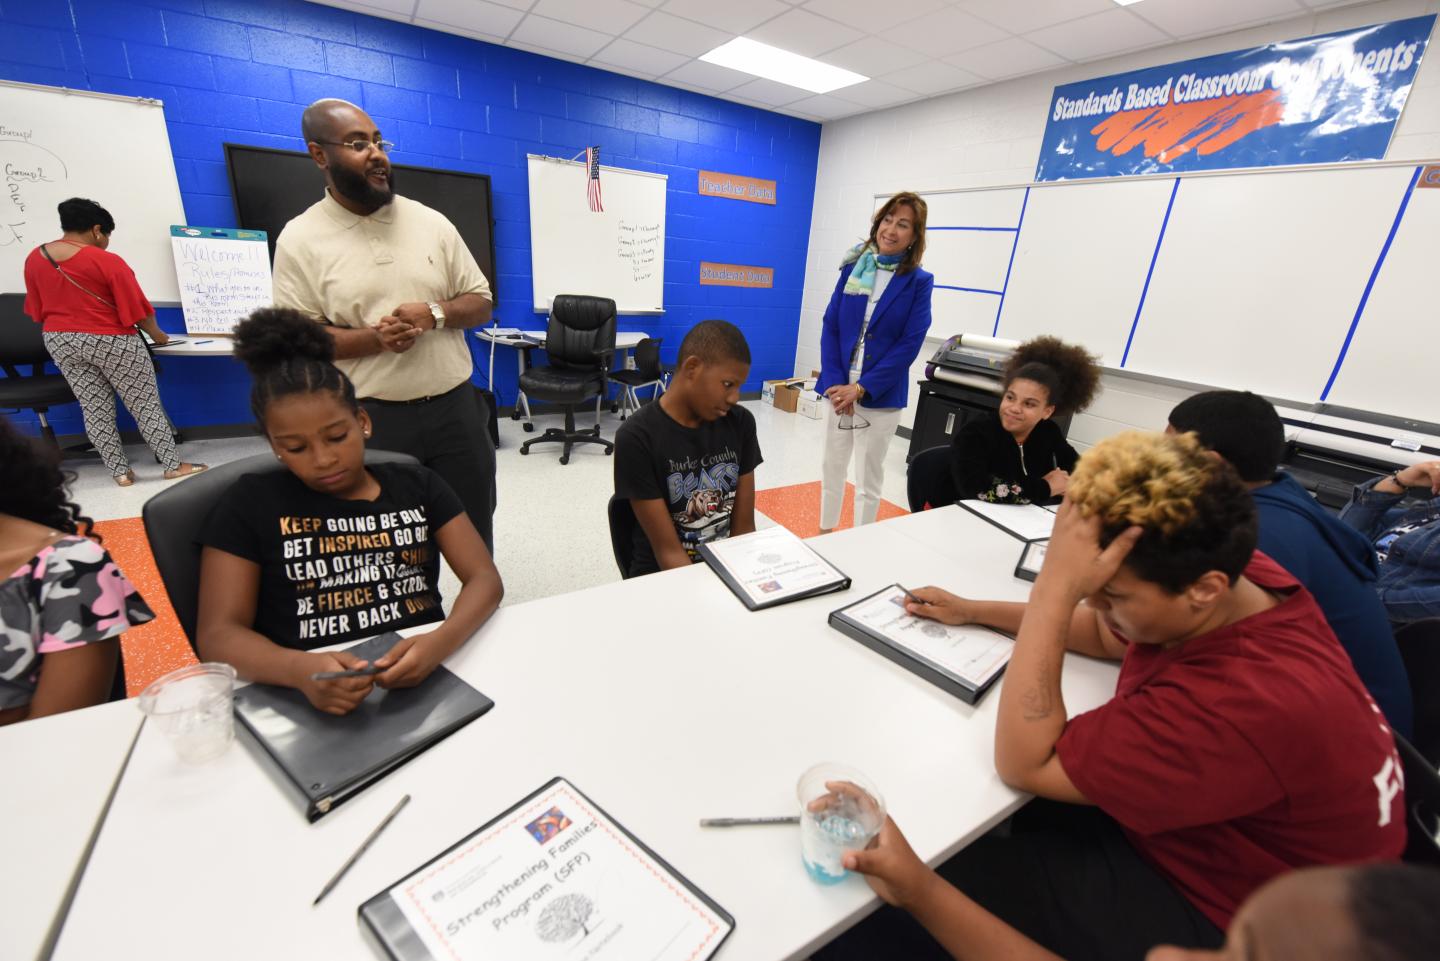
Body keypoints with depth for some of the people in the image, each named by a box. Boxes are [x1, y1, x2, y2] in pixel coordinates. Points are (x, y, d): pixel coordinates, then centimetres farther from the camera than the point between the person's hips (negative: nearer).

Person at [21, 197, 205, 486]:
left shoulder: (34, 258, 4)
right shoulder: (108, 261, -16)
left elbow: (37, 309, 13)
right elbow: (137, 308, -13)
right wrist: (157, 334, 4)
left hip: (60, 341, 6)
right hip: (111, 341, -6)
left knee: (94, 409, 8)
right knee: (146, 405, 0)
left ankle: (119, 471, 11)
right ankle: (173, 465, 2)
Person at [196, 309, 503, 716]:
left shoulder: (418, 485, 7)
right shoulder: (251, 503, 4)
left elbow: (485, 578, 0)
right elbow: (218, 635, -1)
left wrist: (440, 643, -20)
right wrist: (300, 671, -22)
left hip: (430, 679, 0)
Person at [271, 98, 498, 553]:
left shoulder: (431, 222, 6)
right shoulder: (300, 239, -1)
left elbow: (481, 302, 7)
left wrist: (435, 314, -13)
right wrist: (373, 339, -20)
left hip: (454, 405, 2)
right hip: (372, 417, -2)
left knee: (473, 529, 14)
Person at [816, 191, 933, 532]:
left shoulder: (919, 282, -3)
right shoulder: (853, 268, 4)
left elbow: (909, 345, -10)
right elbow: (830, 326, 1)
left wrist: (861, 388, -17)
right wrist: (834, 382, -11)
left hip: (881, 394, -3)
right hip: (839, 387, 3)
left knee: (868, 478, 6)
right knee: (832, 465, 14)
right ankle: (826, 532, 33)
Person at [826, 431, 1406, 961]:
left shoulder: (1240, 705, -41)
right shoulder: (1244, 579, -14)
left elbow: (1022, 764, -32)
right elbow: (1103, 636, 5)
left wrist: (1054, 586, -40)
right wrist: (973, 612, -1)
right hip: (1186, 826, 8)